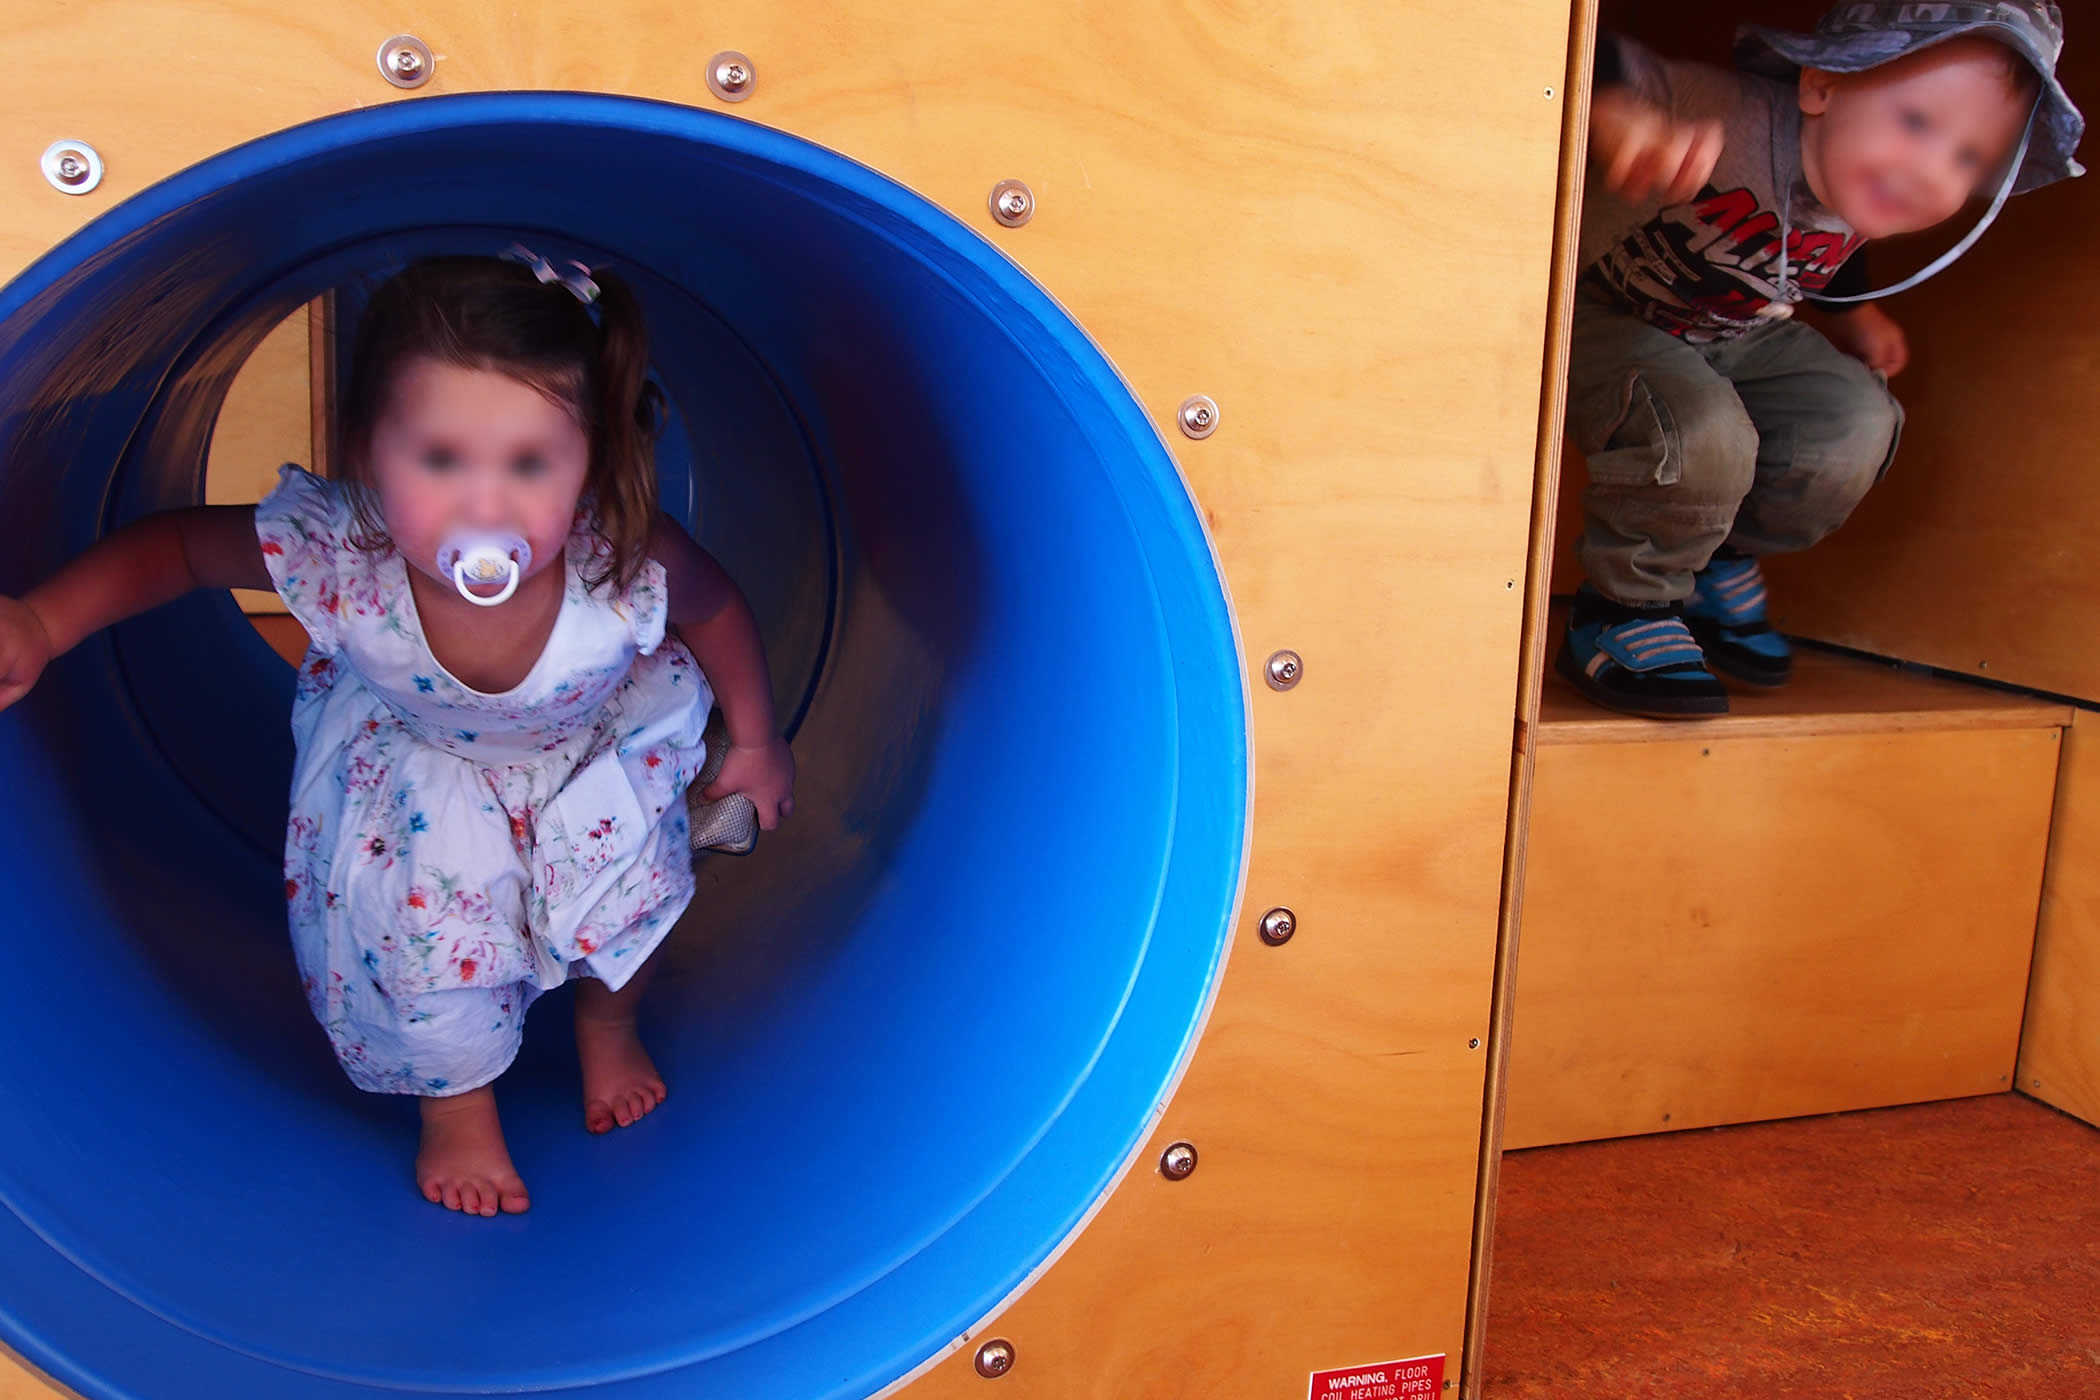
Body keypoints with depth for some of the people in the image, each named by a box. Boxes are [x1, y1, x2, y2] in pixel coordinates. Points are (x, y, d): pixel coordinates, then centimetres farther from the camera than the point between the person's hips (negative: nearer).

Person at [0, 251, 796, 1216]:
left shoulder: (624, 561, -42)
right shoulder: (331, 550, -41)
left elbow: (717, 610, -17)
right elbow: (174, 547, -19)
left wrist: (756, 741, -2)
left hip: (596, 745, 0)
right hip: (415, 761, 0)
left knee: (632, 884, 1)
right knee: (422, 926, -4)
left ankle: (607, 1026, 41)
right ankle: (455, 1099, 33)